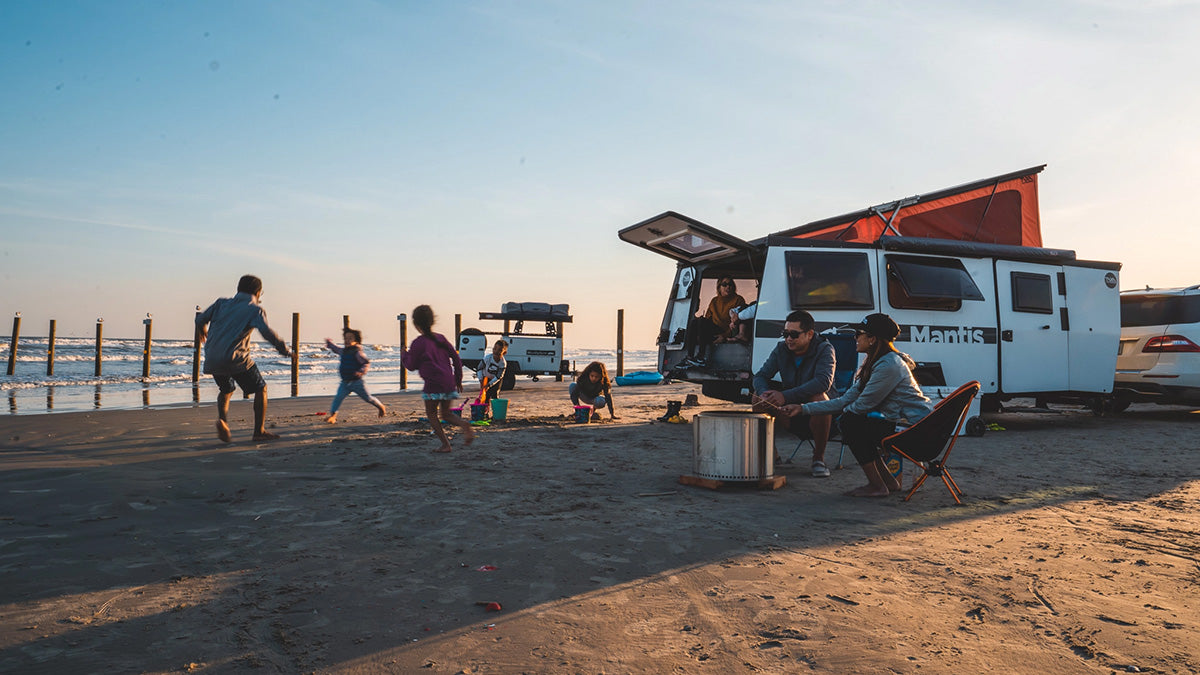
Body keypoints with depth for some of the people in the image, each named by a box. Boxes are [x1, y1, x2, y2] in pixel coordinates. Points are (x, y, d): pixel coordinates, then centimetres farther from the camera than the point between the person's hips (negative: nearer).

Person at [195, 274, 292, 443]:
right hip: (235, 359, -6)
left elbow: (200, 319, 15)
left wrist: (203, 333, 38)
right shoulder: (255, 309, 0)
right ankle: (259, 431, 8)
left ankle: (222, 420, 2)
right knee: (261, 389, 10)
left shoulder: (222, 303, 15)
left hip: (212, 359, 6)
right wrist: (285, 351, -3)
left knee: (226, 390, 28)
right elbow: (268, 334, -14)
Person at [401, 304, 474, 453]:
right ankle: (464, 424, -11)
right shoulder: (441, 338, 10)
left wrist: (404, 353, 20)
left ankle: (445, 444, 3)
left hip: (433, 384, -6)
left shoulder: (418, 343, -8)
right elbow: (456, 358, 12)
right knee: (446, 414, 18)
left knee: (431, 414, 9)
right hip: (449, 382, 6)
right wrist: (458, 380, 20)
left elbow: (411, 365, 1)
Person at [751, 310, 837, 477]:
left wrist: (785, 396, -39)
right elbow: (760, 376, -2)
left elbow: (823, 381, -32)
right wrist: (764, 393, -28)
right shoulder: (781, 350, 0)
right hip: (792, 414, 4)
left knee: (819, 398, -36)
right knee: (758, 396, -15)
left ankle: (819, 458, -17)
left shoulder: (824, 349, -15)